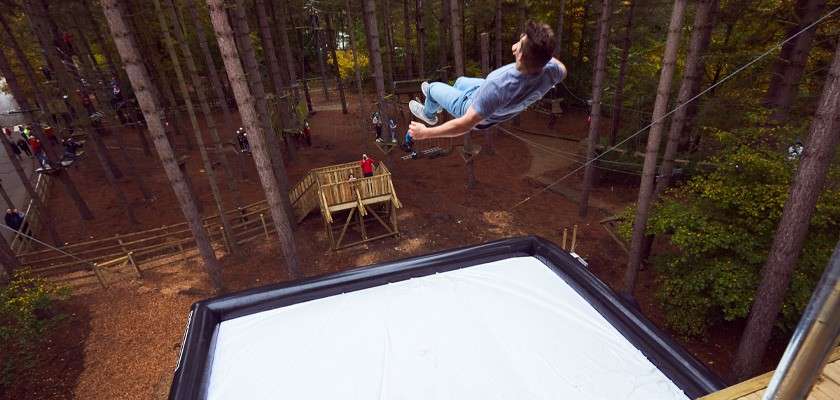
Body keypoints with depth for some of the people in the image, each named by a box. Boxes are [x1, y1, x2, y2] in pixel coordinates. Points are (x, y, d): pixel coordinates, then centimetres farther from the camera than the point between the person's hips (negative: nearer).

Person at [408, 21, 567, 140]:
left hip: (472, 108, -6)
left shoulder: (497, 86, -48)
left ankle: (429, 115, 48)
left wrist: (425, 132, -31)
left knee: (433, 87, 16)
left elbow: (466, 125, -40)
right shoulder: (551, 69, -30)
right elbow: (562, 71, -3)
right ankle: (439, 100, 60)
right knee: (460, 81, 30)